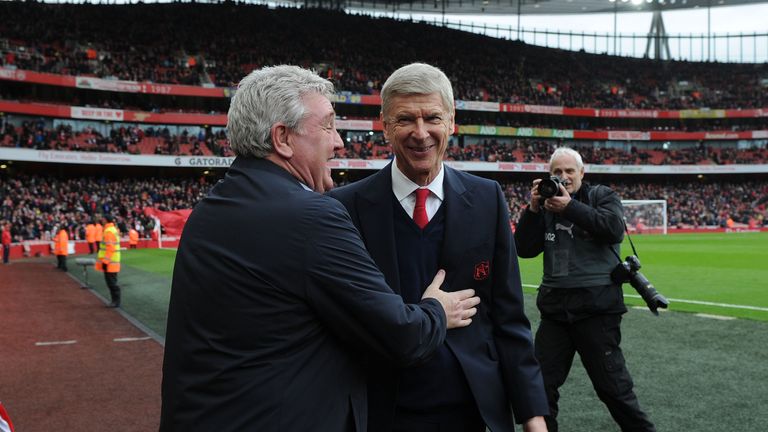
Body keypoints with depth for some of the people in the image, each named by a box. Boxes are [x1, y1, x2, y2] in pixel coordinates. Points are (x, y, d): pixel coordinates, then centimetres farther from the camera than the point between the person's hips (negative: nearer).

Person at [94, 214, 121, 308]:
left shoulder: (109, 231, -17)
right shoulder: (114, 229, 15)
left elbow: (110, 248, -23)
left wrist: (105, 261, -22)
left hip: (109, 263, -10)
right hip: (112, 262, 10)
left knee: (111, 282, -5)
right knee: (111, 282, 15)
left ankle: (116, 302, -1)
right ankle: (114, 300, 20)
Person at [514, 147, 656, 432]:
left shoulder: (602, 195, 3)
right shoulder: (546, 205, 12)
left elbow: (615, 229, -15)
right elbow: (524, 249, 6)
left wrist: (570, 207, -17)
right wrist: (533, 209, -5)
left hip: (596, 305, -4)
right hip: (554, 306, 4)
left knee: (612, 385, 2)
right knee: (542, 384, 9)